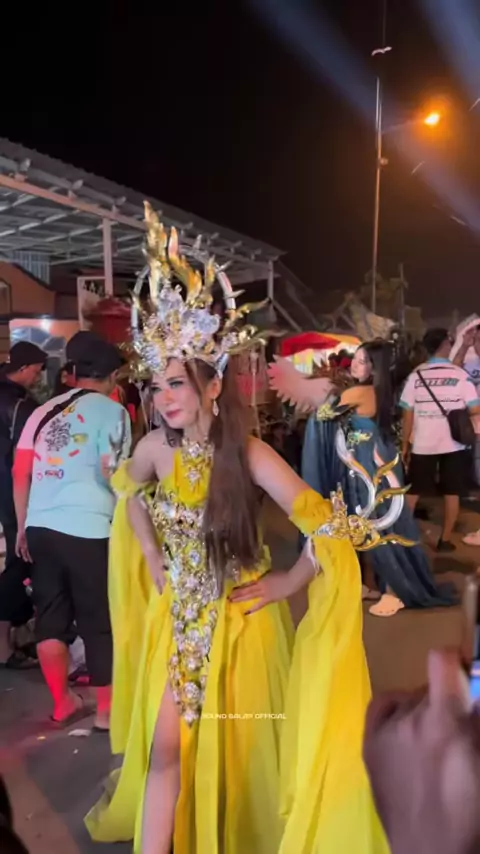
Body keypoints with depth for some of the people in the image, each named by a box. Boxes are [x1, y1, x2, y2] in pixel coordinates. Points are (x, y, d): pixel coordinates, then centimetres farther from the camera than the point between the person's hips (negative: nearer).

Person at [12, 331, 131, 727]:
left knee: (50, 615, 16)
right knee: (98, 619, 7)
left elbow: (20, 475, 13)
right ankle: (107, 707, 19)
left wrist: (22, 526, 21)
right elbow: (111, 471, -12)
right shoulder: (111, 410, -3)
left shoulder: (43, 412, 14)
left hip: (40, 526, 6)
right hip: (87, 529, -5)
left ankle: (63, 702, 29)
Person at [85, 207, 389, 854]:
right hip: (178, 613, 3)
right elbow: (129, 494, 12)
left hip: (240, 617, -2)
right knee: (166, 746, 8)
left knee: (241, 743, 18)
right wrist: (150, 558, 4)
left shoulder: (249, 455, -25)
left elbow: (329, 530, -24)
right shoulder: (156, 448, -13)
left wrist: (285, 585, -14)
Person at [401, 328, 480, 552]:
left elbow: (408, 413, -2)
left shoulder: (416, 376, -2)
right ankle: (445, 540, 13)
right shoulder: (460, 375, -6)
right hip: (453, 444, -2)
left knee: (412, 492, 12)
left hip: (422, 445, 2)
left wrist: (405, 444, 5)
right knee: (451, 493, 9)